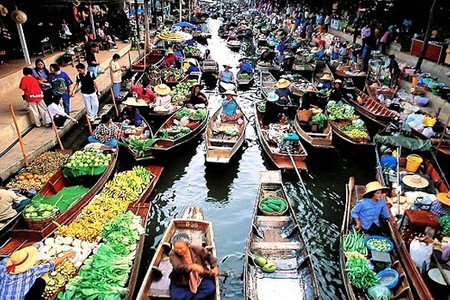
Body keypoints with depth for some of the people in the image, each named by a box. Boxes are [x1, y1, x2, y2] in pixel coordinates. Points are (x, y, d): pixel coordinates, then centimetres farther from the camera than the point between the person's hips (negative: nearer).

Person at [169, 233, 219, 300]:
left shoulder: (196, 249, -9)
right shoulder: (173, 254, -15)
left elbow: (208, 255, 8)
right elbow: (178, 267, -32)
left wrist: (215, 267, -4)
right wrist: (192, 267, -48)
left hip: (200, 279, 1)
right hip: (181, 283, -1)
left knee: (211, 289, -21)